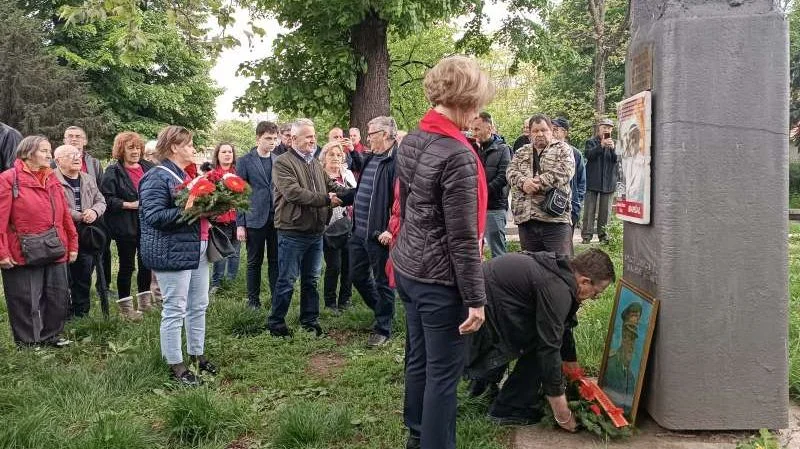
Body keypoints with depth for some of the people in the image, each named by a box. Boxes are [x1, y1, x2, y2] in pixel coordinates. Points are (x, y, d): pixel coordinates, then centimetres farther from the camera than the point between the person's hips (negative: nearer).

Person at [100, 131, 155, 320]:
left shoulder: (148, 168, 8)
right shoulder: (113, 172, -7)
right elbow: (107, 199, -14)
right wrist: (130, 205, -20)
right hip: (126, 226, -5)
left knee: (146, 263, 14)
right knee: (127, 266, 3)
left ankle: (144, 301, 28)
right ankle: (125, 306, 14)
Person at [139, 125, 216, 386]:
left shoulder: (186, 174, 15)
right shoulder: (158, 177, -13)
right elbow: (154, 216, -22)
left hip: (197, 250, 9)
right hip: (173, 253, -9)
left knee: (199, 306, 15)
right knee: (175, 310, -1)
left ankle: (197, 354, 29)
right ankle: (175, 365, 9)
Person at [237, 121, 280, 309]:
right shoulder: (245, 161, -1)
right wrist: (240, 224, -7)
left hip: (277, 218, 2)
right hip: (255, 219, -2)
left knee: (276, 261, 7)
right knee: (254, 262, 8)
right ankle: (253, 299, 19)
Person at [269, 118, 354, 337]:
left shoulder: (315, 163, 14)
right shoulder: (282, 163, -12)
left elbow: (331, 186, 11)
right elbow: (293, 192, -23)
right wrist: (325, 199, -21)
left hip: (316, 232, 7)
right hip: (293, 233, -7)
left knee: (311, 280, 17)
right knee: (286, 281, 3)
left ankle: (310, 320, 29)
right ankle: (276, 323, 17)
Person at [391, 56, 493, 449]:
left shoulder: (410, 141, 6)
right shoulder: (458, 154, -21)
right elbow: (463, 238, -21)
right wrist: (475, 298, -15)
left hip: (408, 268, 9)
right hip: (439, 278, -9)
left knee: (418, 359, 21)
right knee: (443, 371, 4)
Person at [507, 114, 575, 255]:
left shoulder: (562, 149, 7)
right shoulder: (521, 152, 19)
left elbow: (565, 171, -9)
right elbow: (511, 172, 5)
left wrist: (539, 182, -16)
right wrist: (523, 182, -16)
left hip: (556, 218, -4)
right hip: (525, 218, 4)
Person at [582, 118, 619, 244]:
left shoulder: (614, 143, 12)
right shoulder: (591, 142, 4)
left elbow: (617, 160, -2)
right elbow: (588, 154, -14)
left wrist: (612, 148, -20)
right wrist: (601, 145, -26)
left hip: (608, 181, 3)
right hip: (592, 181, -3)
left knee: (604, 210, 6)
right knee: (590, 209, -4)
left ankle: (602, 233, 14)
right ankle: (587, 234, -1)